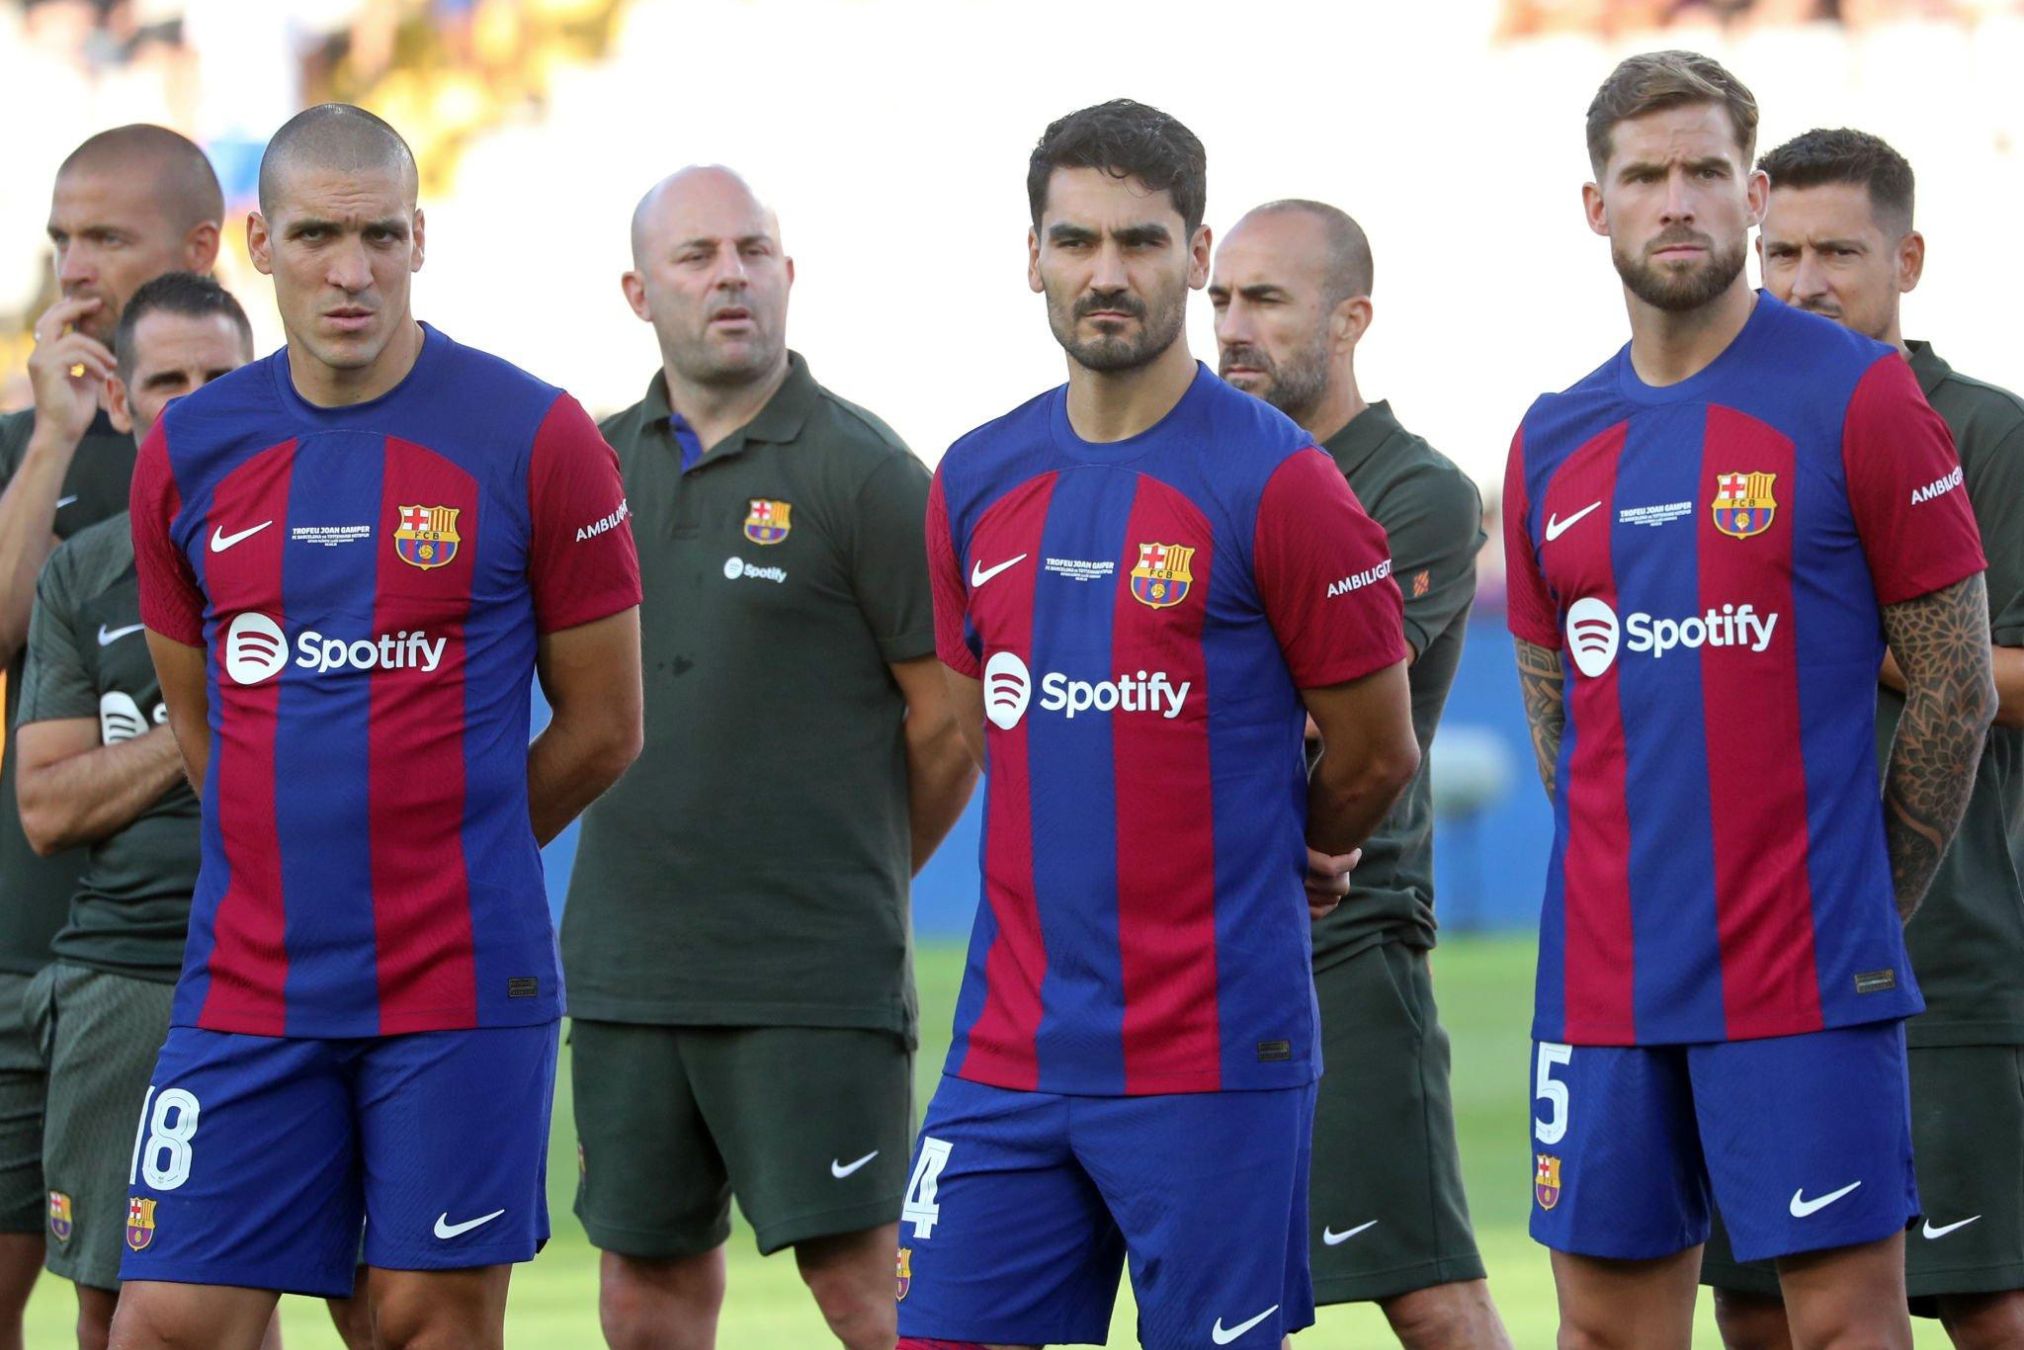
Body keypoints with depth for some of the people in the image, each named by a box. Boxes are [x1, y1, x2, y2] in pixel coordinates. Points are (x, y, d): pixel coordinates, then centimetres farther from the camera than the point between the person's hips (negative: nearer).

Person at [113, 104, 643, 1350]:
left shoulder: (534, 439, -4)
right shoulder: (190, 451, 6)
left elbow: (604, 728, 3)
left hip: (461, 985, -3)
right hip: (246, 992, 3)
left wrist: (444, 861, 10)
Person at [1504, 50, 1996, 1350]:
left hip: (1803, 992, -5)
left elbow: (1956, 688, -2)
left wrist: (1862, 906, 3)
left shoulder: (1855, 398, -5)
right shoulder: (1555, 444, 11)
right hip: (1603, 985, 5)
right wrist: (1635, 889, 14)